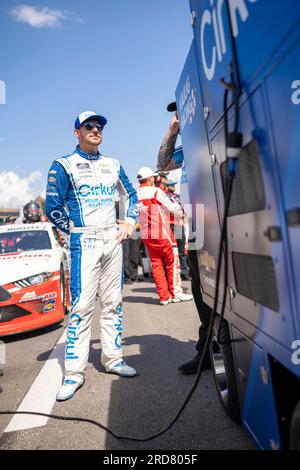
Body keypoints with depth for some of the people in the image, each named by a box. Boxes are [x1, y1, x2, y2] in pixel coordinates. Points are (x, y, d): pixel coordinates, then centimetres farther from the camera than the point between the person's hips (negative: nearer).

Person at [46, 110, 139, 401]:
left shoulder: (113, 165, 15)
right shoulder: (64, 165, 1)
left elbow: (130, 195, 23)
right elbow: (53, 208, -4)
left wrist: (128, 223, 10)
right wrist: (77, 231, -1)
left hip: (113, 239, 5)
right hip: (85, 242, -5)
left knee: (113, 303, 9)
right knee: (81, 306, -8)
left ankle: (112, 359, 21)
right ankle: (74, 372, 3)